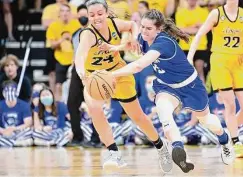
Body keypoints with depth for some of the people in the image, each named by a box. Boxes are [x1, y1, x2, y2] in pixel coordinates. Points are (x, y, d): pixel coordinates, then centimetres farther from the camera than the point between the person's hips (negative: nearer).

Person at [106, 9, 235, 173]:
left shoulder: (163, 43, -40)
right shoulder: (143, 38, -17)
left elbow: (138, 66, -53)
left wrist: (111, 74, -58)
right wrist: (117, 47, -12)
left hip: (189, 85, -5)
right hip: (166, 86, 5)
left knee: (205, 118, 22)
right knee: (163, 109, -32)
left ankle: (225, 141, 55)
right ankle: (178, 148, -41)